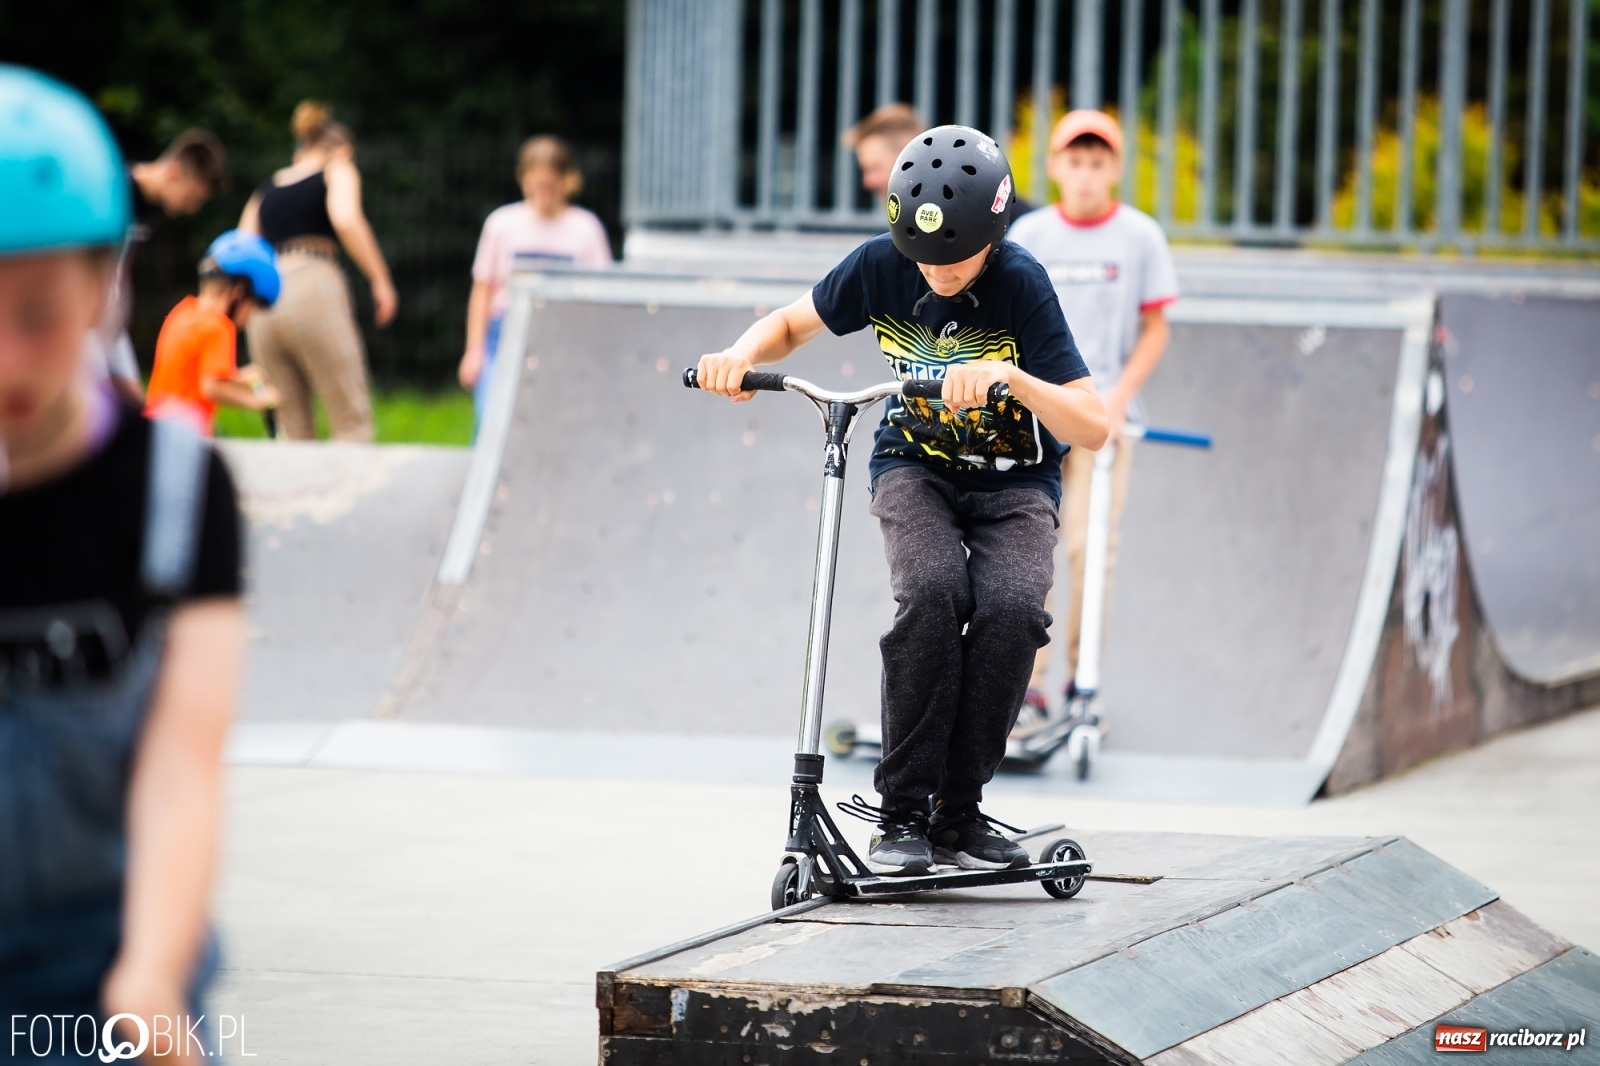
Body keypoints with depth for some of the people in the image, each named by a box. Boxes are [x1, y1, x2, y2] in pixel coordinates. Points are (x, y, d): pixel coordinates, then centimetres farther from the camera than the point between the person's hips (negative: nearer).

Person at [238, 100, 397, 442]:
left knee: (293, 432, 8)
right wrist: (380, 280, -6)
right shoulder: (337, 170, 11)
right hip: (315, 292, -5)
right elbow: (346, 219, -10)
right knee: (353, 424, -5)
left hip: (263, 309, 5)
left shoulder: (264, 193, 26)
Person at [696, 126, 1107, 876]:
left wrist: (1012, 378, -42)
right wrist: (741, 356, -16)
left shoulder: (1020, 285, -20)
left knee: (1010, 609, -31)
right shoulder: (882, 266, -12)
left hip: (1012, 484, -1)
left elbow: (1091, 427, -24)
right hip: (917, 469, 1)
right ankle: (902, 813, -23)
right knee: (933, 592, -31)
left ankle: (958, 812, -15)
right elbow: (792, 324, 6)